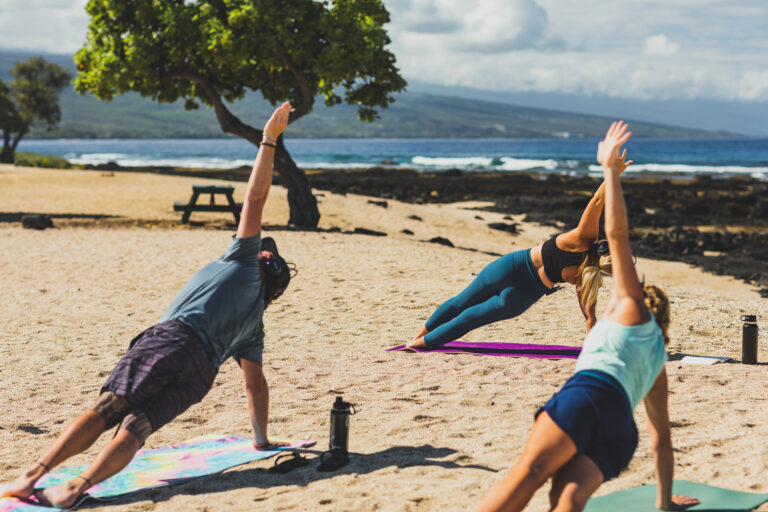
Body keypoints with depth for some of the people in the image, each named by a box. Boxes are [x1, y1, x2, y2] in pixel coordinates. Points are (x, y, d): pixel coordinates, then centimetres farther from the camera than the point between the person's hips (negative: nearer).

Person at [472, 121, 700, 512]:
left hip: (593, 394, -6)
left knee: (525, 476, -22)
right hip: (622, 429, 6)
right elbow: (661, 437, 40)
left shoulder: (634, 308, 23)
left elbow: (617, 234, 13)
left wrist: (611, 170, 17)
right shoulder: (658, 355, 38)